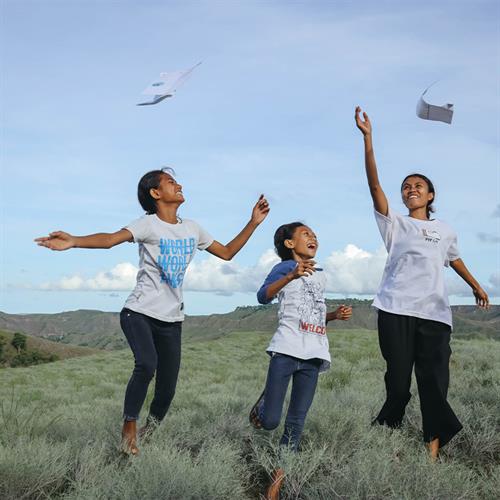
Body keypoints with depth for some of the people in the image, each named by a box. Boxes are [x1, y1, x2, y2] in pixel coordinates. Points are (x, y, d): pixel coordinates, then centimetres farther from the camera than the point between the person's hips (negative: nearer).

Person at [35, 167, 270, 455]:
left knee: (167, 390, 3)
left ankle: (148, 435, 28)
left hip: (171, 319, 5)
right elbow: (110, 239, -26)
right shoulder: (148, 225, -8)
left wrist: (254, 223, 11)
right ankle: (129, 427, -11)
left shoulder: (192, 228, 11)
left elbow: (227, 253, 20)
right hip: (140, 312, -5)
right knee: (147, 364, -30)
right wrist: (73, 242, -46)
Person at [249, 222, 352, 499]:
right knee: (270, 421, -6)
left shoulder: (320, 275, 22)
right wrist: (292, 276, -29)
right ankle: (262, 404, 28)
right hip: (286, 350, -6)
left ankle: (278, 477, 13)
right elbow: (263, 296, -17)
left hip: (312, 354, 6)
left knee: (296, 422, 4)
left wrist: (336, 314, 11)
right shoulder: (285, 267, 1)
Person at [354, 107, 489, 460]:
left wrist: (475, 285, 44)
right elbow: (375, 185, -3)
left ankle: (433, 450, -3)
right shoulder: (395, 223, 8)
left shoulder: (445, 231, 18)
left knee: (435, 381, -5)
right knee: (398, 380, -3)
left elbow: (455, 259, 37)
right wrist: (368, 138, -12)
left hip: (434, 313, 2)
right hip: (397, 310, -2)